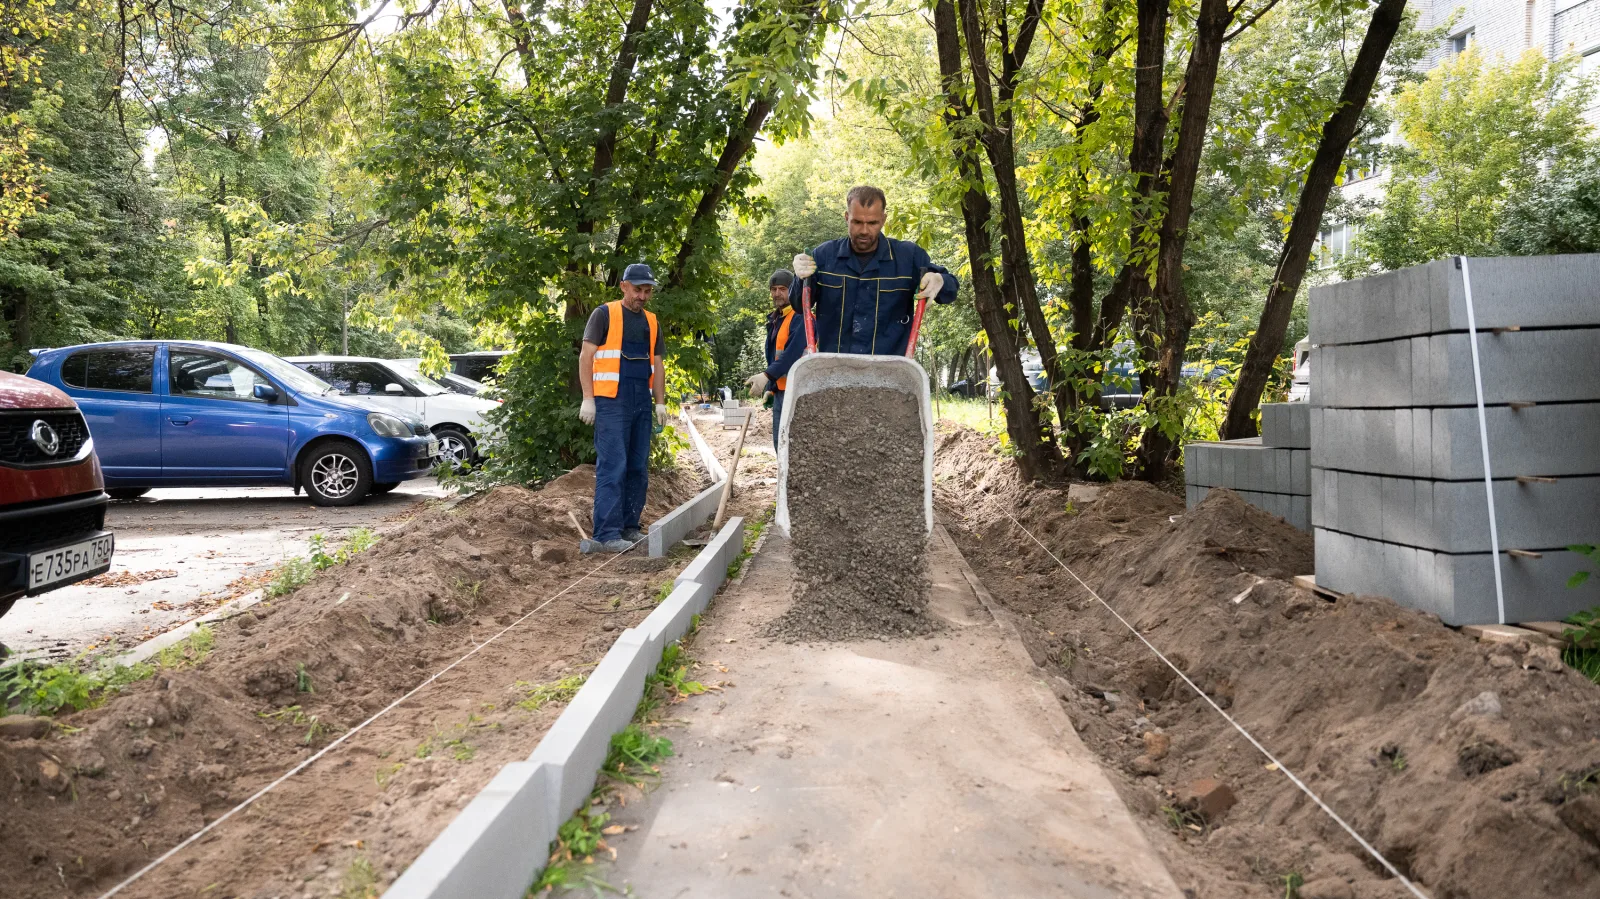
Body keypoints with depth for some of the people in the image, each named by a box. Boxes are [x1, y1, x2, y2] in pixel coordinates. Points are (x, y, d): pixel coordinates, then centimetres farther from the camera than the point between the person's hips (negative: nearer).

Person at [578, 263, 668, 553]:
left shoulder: (652, 322, 17)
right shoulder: (604, 314, 0)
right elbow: (585, 357, -4)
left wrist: (660, 403, 11)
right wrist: (588, 398, -12)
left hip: (642, 404, 7)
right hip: (611, 402, -6)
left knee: (638, 468, 8)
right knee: (612, 467, -12)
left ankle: (629, 527, 17)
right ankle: (607, 534, -13)